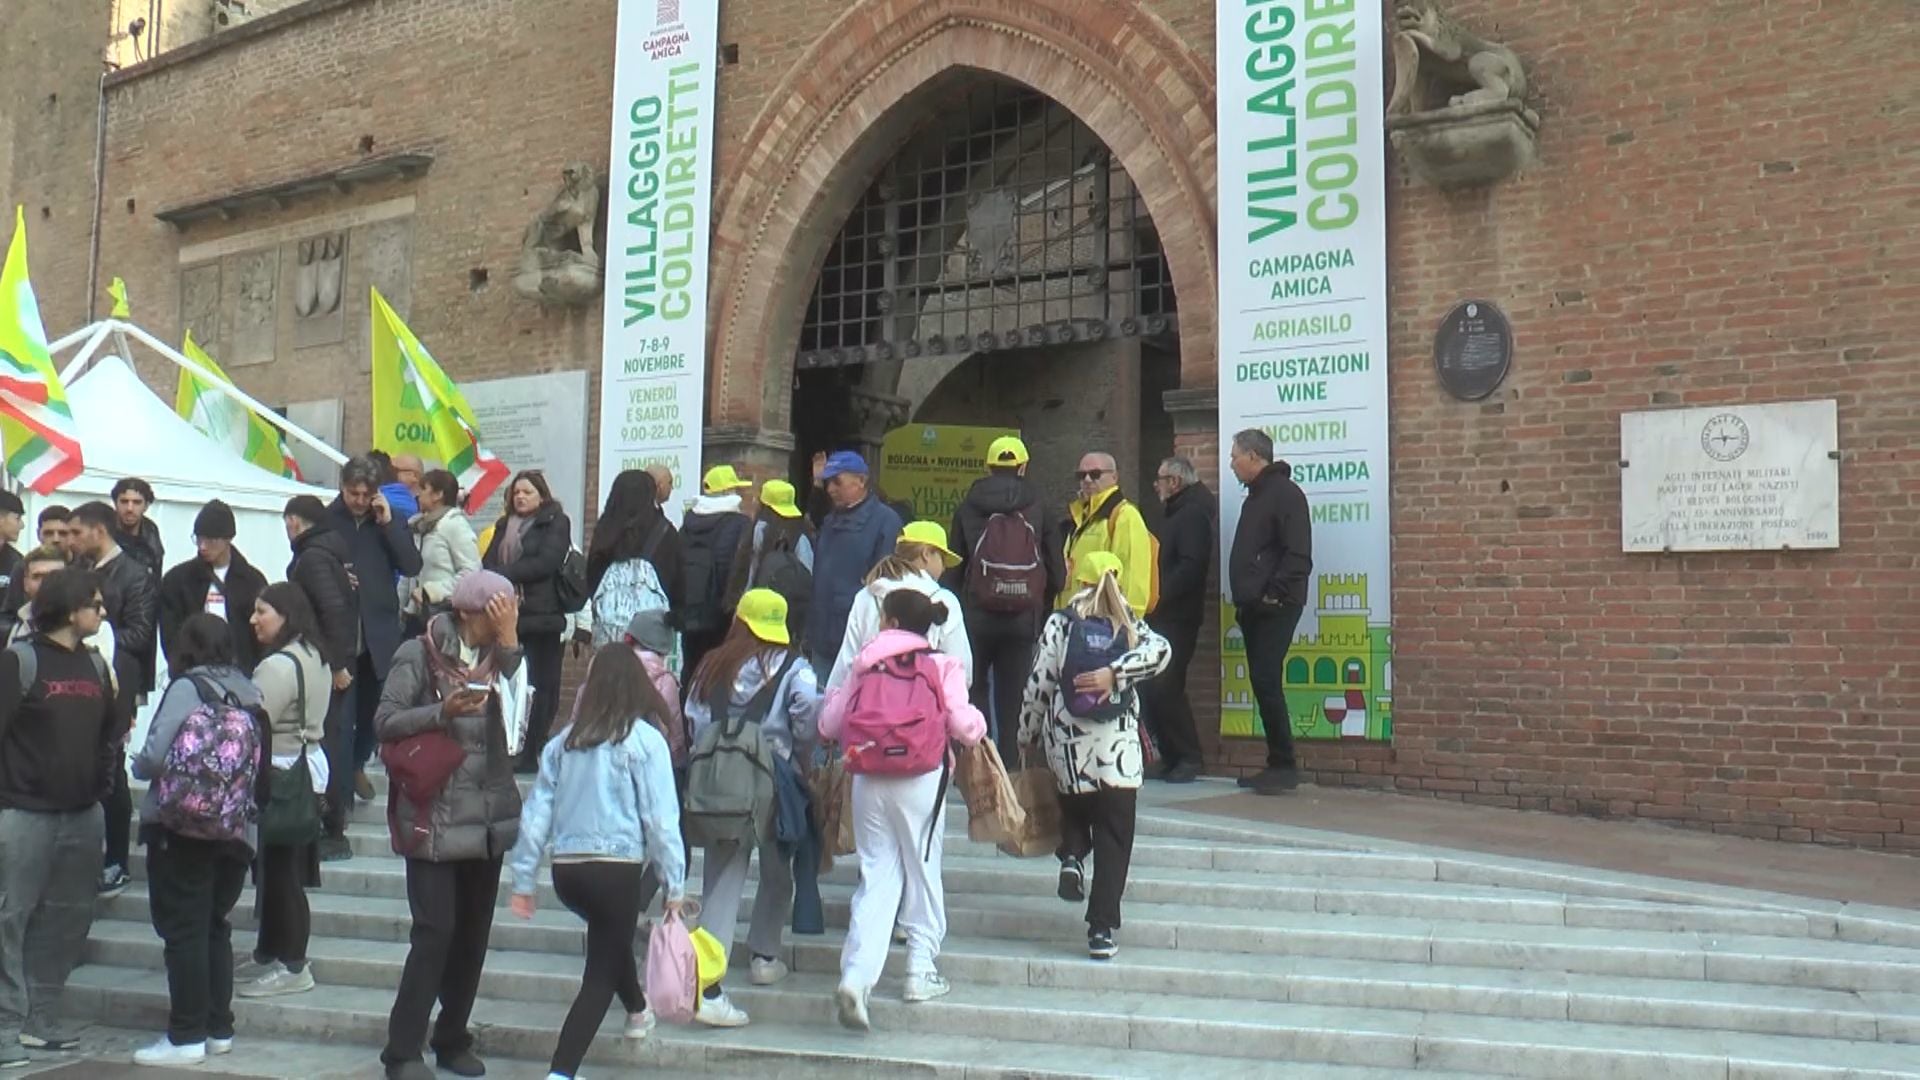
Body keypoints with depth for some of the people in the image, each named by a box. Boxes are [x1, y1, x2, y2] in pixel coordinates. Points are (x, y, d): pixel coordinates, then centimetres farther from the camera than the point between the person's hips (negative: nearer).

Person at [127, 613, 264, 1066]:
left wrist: (138, 764, 4)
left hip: (181, 828, -6)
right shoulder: (249, 692, 6)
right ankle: (219, 1029, 19)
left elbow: (155, 757, -17)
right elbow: (261, 762, 7)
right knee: (215, 927, 15)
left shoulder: (187, 688, -11)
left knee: (184, 931, -1)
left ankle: (187, 1036, 1)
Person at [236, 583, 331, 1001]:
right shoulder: (314, 658, 13)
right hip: (307, 767, 10)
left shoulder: (279, 665, -18)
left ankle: (291, 966, 4)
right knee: (282, 870, 16)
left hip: (281, 776, -10)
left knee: (278, 871, -3)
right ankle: (268, 955, 26)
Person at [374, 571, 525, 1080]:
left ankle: (453, 1039, 25)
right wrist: (442, 712, -21)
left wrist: (510, 643, -13)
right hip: (433, 818, -5)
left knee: (474, 932, 11)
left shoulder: (499, 656, 8)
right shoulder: (419, 654, -5)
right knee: (434, 931, -8)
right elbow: (385, 721, -9)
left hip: (487, 819, 5)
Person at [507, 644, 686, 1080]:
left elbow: (537, 811, 8)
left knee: (611, 936, 32)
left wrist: (524, 879, 14)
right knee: (600, 975, 2)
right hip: (616, 868, -5)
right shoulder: (645, 739, -6)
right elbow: (660, 817, -9)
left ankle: (638, 1011, 49)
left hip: (566, 869, 6)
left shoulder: (566, 739, 7)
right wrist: (675, 885, -4)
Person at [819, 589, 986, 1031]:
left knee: (876, 878, 5)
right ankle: (921, 973, 19)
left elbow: (829, 725, 5)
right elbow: (965, 728, -9)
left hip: (869, 782, 2)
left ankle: (855, 977, -8)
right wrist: (978, 722, 14)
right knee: (923, 873, 13)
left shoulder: (865, 665, 5)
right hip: (921, 782, -2)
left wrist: (835, 697, 25)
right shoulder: (942, 666, -2)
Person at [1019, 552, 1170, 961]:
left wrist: (1027, 737, 9)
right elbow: (1160, 649, -16)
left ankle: (1072, 855, 0)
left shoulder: (1059, 624, 1)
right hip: (1119, 747, 0)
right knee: (1114, 839, 4)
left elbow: (1038, 685, -1)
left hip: (1066, 742, 0)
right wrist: (1115, 673, -19)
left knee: (1074, 807, 28)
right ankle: (1102, 931, -2)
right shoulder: (1130, 625, 5)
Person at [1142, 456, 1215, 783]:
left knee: (1165, 687, -12)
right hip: (1162, 616, 10)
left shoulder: (1193, 514, -9)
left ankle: (1188, 758, -4)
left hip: (1177, 618, -10)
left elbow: (1191, 566, -21)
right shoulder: (1177, 514, 22)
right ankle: (1170, 757, 12)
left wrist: (1158, 597, -20)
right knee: (1150, 687, 7)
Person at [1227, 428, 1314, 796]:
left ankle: (1284, 766, -7)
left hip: (1275, 607, -10)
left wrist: (1275, 594, -21)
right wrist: (1243, 599, 16)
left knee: (1266, 681, -13)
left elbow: (1299, 554, -19)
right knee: (1262, 683, 8)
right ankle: (1277, 765, 13)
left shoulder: (1285, 492, -10)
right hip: (1253, 608, 10)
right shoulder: (1255, 495, 20)